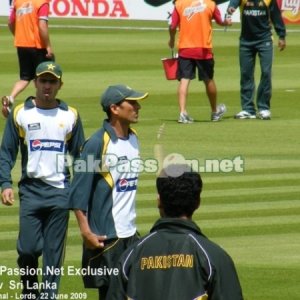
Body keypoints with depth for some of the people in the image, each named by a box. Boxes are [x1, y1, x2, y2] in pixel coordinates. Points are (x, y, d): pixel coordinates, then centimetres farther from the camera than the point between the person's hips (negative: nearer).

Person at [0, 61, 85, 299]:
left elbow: (80, 155, 10)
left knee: (54, 253, 1)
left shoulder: (70, 116, 8)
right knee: (28, 249, -6)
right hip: (31, 190, -1)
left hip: (61, 192, 1)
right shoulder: (20, 114, 4)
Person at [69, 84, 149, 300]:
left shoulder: (133, 138, 9)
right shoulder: (98, 143, -13)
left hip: (131, 233, 7)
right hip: (105, 236, -7)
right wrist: (86, 231, -20)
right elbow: (79, 191, -14)